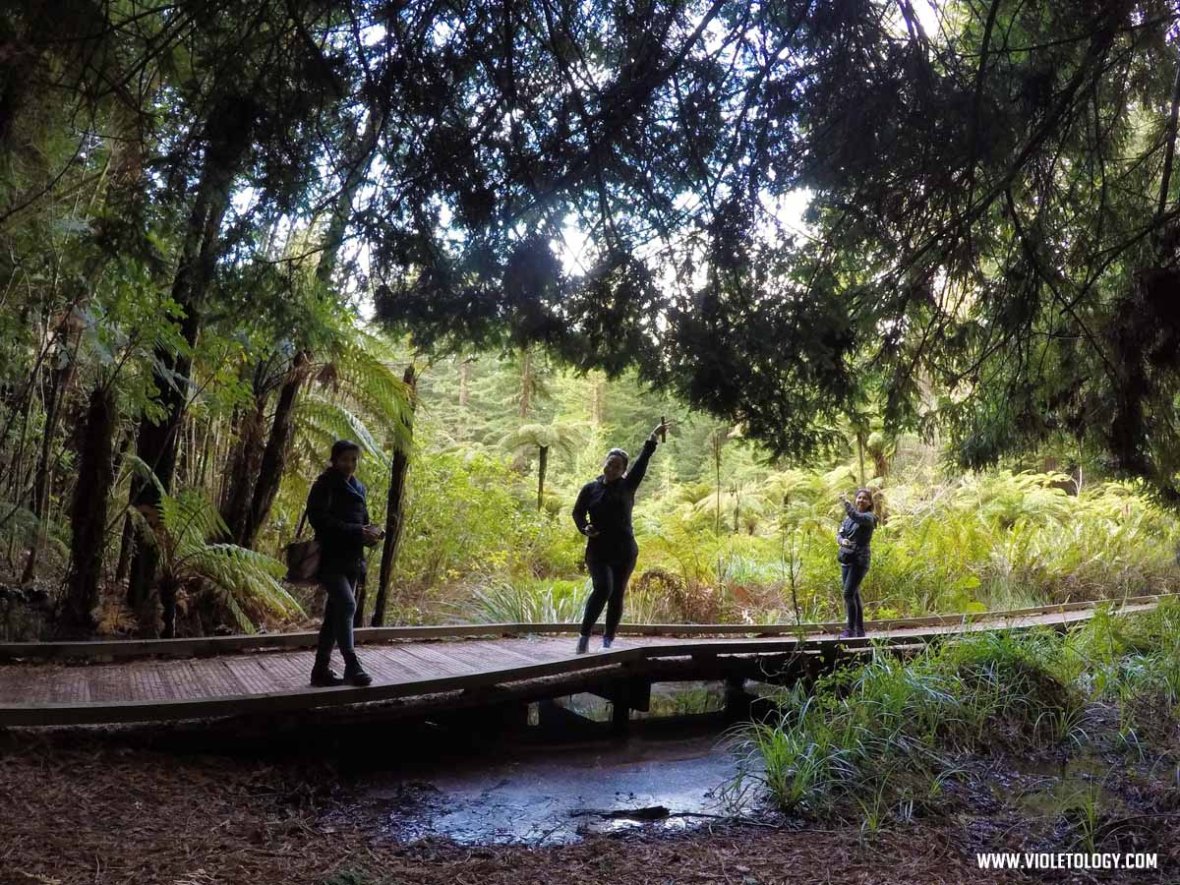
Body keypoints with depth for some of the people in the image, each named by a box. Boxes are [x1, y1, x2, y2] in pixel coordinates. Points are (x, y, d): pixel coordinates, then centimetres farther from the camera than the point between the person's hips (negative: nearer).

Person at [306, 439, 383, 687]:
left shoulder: (357, 487, 15)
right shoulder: (325, 485, -6)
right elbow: (318, 519, -19)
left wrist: (371, 533, -2)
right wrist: (356, 532, -23)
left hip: (351, 560, 7)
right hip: (330, 559, -7)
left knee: (334, 613, 9)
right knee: (347, 604, -21)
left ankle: (321, 669, 16)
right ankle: (352, 665, -18)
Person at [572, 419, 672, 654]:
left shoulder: (627, 486, 5)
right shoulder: (590, 489, 6)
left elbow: (642, 462, -2)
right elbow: (577, 513, 9)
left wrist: (653, 437, -10)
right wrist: (585, 529, -12)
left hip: (625, 551, 2)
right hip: (598, 551, -2)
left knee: (617, 596, 4)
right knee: (603, 588, -21)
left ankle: (608, 641, 15)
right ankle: (584, 635, -14)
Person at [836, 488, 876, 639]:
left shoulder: (869, 517, -6)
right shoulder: (848, 517, 14)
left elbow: (857, 516, -28)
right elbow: (839, 533, 10)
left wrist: (846, 503, -31)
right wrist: (842, 540, -10)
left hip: (859, 561, -7)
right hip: (846, 559, 7)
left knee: (849, 594, -14)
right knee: (854, 595, 10)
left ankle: (851, 629, -8)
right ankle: (859, 630, 17)